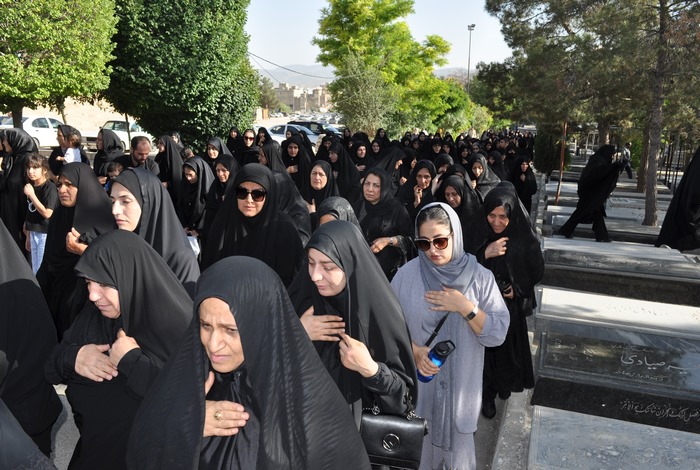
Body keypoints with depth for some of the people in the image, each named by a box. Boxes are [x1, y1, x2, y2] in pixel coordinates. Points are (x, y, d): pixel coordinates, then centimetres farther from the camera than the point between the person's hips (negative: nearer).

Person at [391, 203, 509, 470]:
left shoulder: (480, 277, -9)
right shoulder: (406, 275, -10)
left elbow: (497, 335, -10)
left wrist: (465, 307, -22)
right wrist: (415, 351, -20)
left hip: (460, 385, 0)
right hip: (416, 383, 0)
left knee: (457, 446, 18)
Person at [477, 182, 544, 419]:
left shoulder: (525, 238, -14)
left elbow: (537, 271, 0)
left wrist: (517, 289, -10)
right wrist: (484, 254, -27)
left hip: (511, 305, 1)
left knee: (509, 345, 17)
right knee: (485, 348, 8)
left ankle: (506, 382, 46)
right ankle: (488, 394, 30)